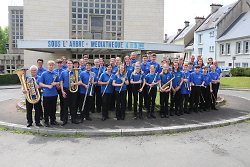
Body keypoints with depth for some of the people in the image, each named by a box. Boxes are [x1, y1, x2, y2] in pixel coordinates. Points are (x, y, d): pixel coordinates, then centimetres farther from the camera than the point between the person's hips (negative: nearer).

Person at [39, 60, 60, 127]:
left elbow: (58, 82, 13)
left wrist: (55, 83, -9)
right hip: (46, 94, -3)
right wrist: (48, 86, -17)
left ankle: (53, 120, 24)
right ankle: (46, 121, 16)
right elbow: (40, 84, -4)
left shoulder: (55, 74, 7)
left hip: (54, 93, 3)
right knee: (47, 108, 4)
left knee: (53, 108, 11)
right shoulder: (44, 74, -2)